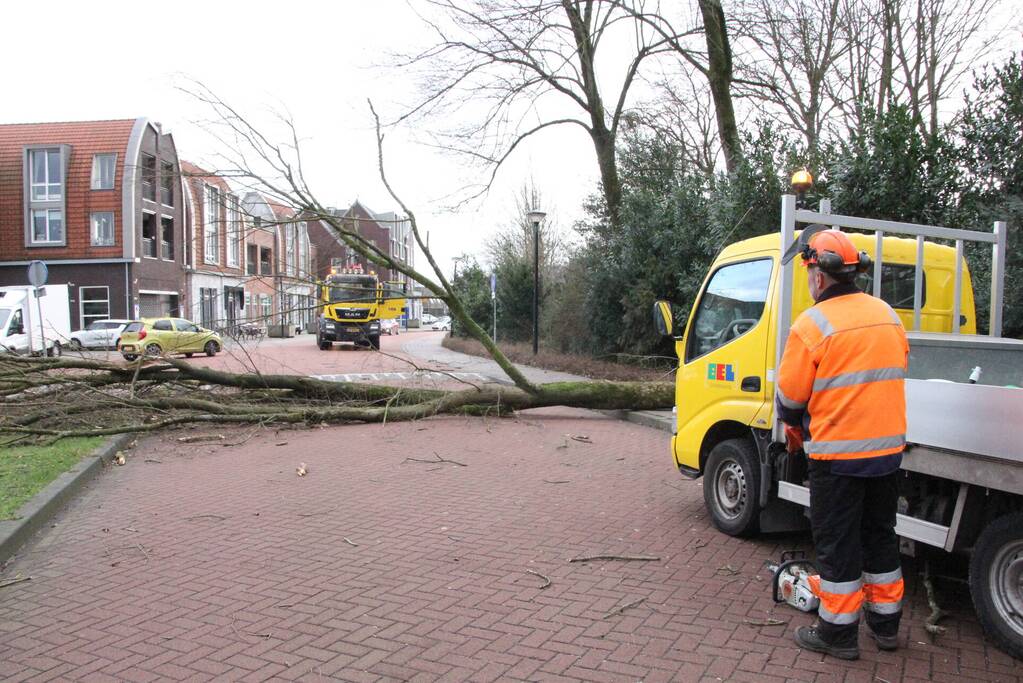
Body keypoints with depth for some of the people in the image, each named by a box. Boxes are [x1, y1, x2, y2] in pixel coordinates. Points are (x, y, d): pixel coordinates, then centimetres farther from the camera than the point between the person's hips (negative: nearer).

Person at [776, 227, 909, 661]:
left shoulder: (812, 325, -16)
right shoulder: (888, 316, 6)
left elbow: (789, 396, -11)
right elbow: (895, 375, 14)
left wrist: (794, 426, 9)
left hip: (837, 453, -7)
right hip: (888, 447, 7)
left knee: (837, 543, 5)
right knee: (880, 535, 20)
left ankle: (838, 633, 15)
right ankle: (885, 624, 32)